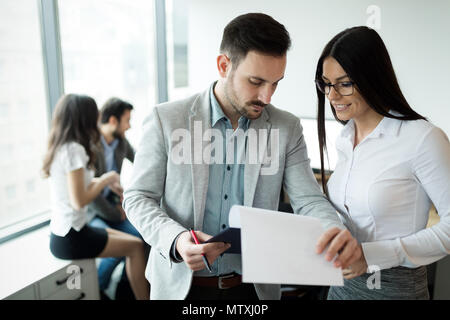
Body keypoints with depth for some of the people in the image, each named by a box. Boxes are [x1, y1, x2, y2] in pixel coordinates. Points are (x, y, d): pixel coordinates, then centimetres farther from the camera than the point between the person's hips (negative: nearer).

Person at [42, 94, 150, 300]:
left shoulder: (60, 147, 7)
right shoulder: (74, 149, -21)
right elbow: (79, 201, -24)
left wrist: (103, 181, 6)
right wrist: (104, 179, -10)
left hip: (61, 233, 9)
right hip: (70, 240, -9)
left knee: (129, 240, 17)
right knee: (136, 245, -1)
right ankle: (143, 297, 9)